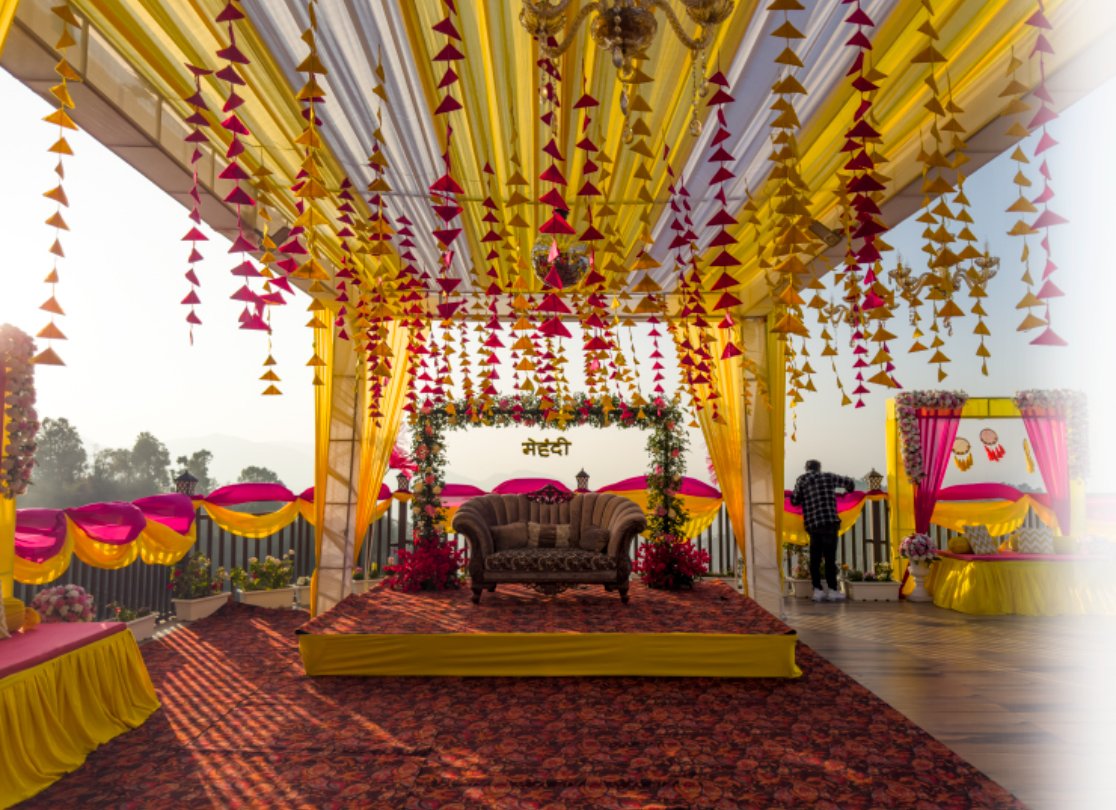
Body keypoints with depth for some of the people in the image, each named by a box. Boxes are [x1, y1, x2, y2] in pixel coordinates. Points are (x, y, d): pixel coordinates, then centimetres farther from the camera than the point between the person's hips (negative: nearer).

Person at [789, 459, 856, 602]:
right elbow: (850, 483, 23)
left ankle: (817, 590, 6)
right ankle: (833, 590, 2)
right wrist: (848, 491, 45)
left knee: (815, 558, 8)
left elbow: (794, 501, 4)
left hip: (812, 524, 1)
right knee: (830, 558, 1)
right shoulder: (829, 477, 10)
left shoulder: (802, 480, 9)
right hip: (830, 522, -1)